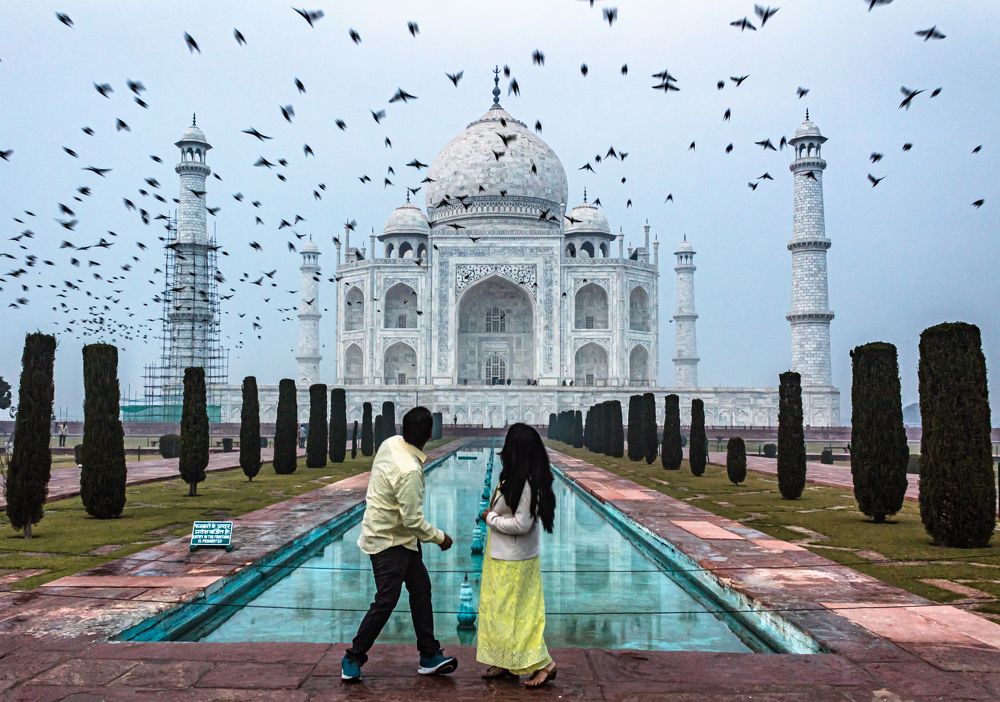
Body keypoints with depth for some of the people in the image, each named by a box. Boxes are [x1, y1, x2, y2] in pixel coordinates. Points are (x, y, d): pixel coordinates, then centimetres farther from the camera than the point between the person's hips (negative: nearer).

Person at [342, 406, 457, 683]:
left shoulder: (391, 443, -7)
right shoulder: (409, 471, -32)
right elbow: (413, 520, -26)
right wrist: (440, 537, -11)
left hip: (401, 537, 10)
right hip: (388, 541, -10)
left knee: (421, 589, 13)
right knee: (386, 601, -2)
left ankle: (429, 655, 22)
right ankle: (352, 659, 15)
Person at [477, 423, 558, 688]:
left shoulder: (525, 483, -24)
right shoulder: (517, 478, 5)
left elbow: (521, 524, -25)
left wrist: (490, 518, -14)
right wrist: (493, 515, -2)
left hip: (513, 561, -10)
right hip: (502, 557, 10)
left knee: (512, 613, 1)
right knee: (499, 610, 17)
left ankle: (543, 663, 10)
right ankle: (506, 662, 28)